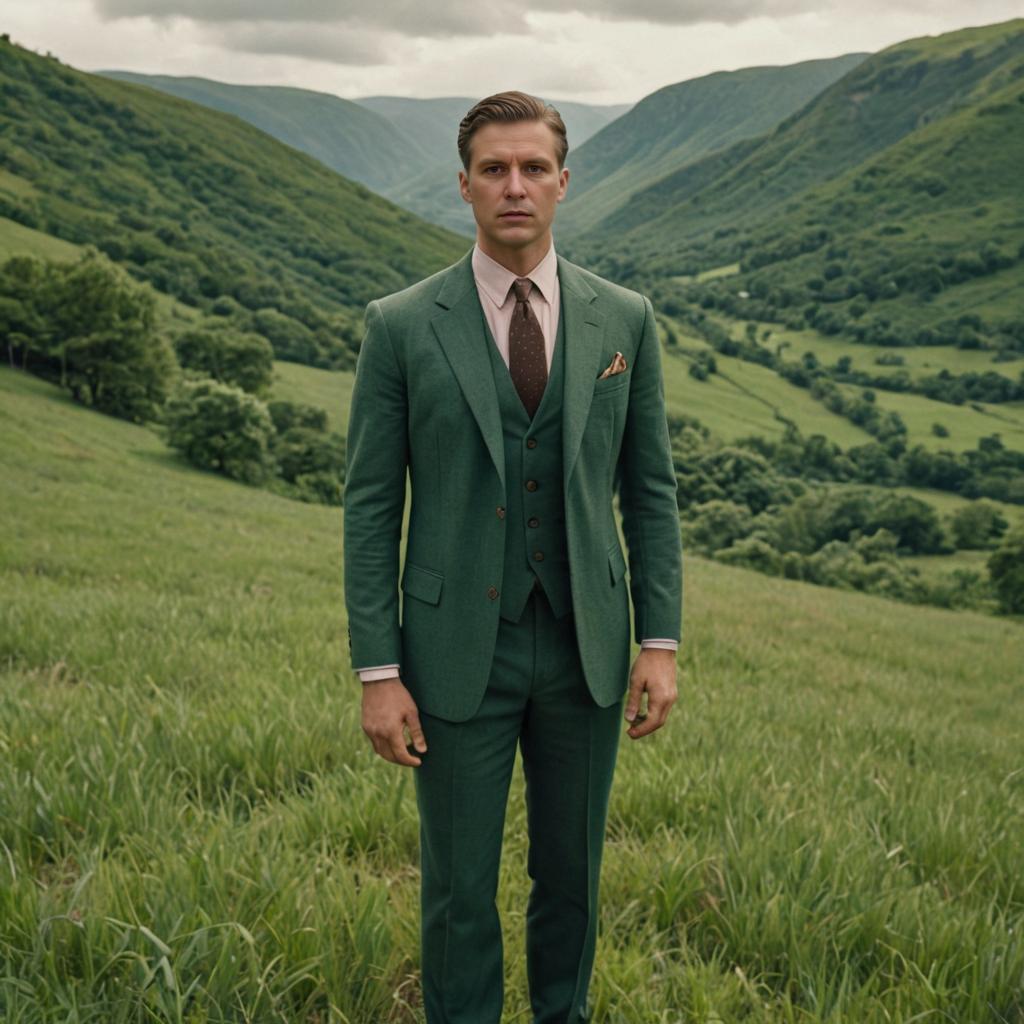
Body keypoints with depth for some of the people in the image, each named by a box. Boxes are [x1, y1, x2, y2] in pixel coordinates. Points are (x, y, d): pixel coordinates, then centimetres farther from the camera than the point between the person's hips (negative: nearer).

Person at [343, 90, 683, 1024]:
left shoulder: (624, 319, 1)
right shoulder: (402, 326, -5)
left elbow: (650, 488, 5)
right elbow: (370, 505, -4)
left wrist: (661, 641, 0)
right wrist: (378, 673, -8)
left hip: (584, 646, 2)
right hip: (459, 650, -2)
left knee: (571, 872, 18)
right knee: (459, 886, 9)